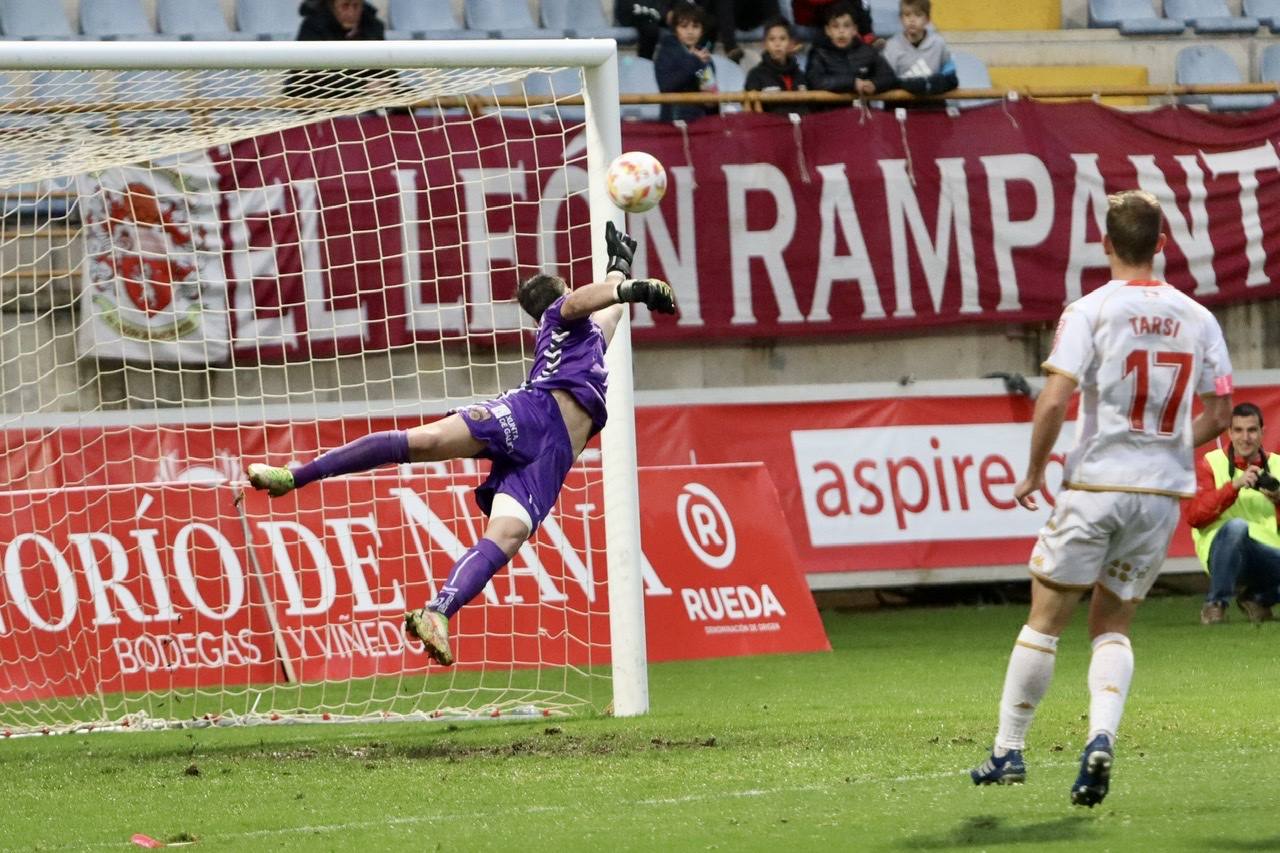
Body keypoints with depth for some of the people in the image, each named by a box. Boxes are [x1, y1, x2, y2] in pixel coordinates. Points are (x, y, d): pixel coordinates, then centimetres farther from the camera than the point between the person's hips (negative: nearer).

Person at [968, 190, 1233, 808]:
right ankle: (1101, 736, -11)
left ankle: (1009, 750, 12)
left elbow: (1054, 401, -16)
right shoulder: (1197, 318, 5)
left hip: (1096, 484, -4)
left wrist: (1034, 471, -2)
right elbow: (1218, 414, 8)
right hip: (1162, 491, 4)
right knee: (1112, 626, 13)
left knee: (1045, 618, 8)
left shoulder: (1091, 311, -8)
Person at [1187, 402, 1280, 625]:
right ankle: (1215, 604, -18)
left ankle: (1257, 598, 9)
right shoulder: (1211, 463, 3)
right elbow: (1194, 517, -10)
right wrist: (1234, 486, -19)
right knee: (1236, 526, -37)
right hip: (1221, 553, -4)